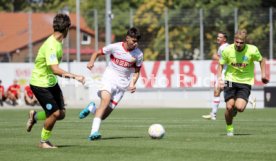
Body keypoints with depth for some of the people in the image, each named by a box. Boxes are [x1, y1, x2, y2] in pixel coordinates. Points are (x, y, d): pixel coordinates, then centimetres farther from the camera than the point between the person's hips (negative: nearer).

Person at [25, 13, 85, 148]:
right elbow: (55, 69, -38)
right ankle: (44, 141, 11)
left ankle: (35, 116, 29)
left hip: (51, 81, 9)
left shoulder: (57, 42, 2)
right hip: (40, 83, -9)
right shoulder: (51, 46, -29)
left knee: (61, 114, 5)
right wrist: (74, 76, -43)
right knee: (55, 113, -10)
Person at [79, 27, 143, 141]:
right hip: (109, 78, -2)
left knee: (104, 115, -5)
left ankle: (91, 108, 30)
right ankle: (94, 131, -33)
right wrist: (91, 62, -15)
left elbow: (136, 72, 11)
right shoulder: (115, 47, -7)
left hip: (122, 84, 2)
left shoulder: (138, 54, -2)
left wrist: (132, 84, -6)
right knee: (106, 99, -34)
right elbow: (97, 53, 5)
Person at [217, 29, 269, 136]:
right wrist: (219, 79, -10)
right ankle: (229, 128, 17)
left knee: (239, 108, -18)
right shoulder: (227, 50, -12)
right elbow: (221, 65, 3)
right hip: (231, 80, 1)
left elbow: (261, 60, 6)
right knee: (229, 107, -10)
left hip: (246, 82, -1)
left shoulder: (252, 50, -14)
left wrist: (263, 75, 0)